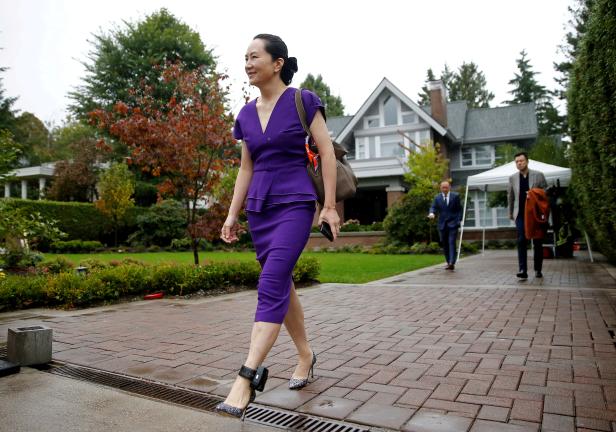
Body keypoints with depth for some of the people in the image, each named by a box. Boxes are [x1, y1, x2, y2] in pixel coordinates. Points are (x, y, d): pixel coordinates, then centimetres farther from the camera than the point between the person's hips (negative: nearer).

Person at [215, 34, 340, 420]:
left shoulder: (303, 101, -2)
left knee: (271, 285, -18)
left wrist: (330, 205, -9)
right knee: (282, 285, 11)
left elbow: (327, 151, -4)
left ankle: (247, 377, -18)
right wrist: (232, 214, 12)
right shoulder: (247, 114, 12)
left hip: (295, 205, -6)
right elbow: (246, 168, 16)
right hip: (260, 207, 6)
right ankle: (306, 355, 28)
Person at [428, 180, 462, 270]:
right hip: (442, 224, 3)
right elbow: (433, 207, -1)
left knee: (451, 243, -14)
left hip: (453, 223, -3)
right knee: (445, 244, 6)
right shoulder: (437, 197, 8)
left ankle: (452, 263, -19)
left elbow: (459, 209, 4)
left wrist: (459, 220, -6)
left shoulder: (455, 196, 3)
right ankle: (448, 263, 16)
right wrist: (431, 213, -24)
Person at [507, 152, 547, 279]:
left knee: (537, 242, 6)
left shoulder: (538, 175, 1)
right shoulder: (512, 178, 6)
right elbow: (510, 196, 14)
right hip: (520, 214, 0)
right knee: (521, 241, -8)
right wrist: (510, 212, 18)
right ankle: (523, 270, -9)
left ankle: (538, 270, 18)